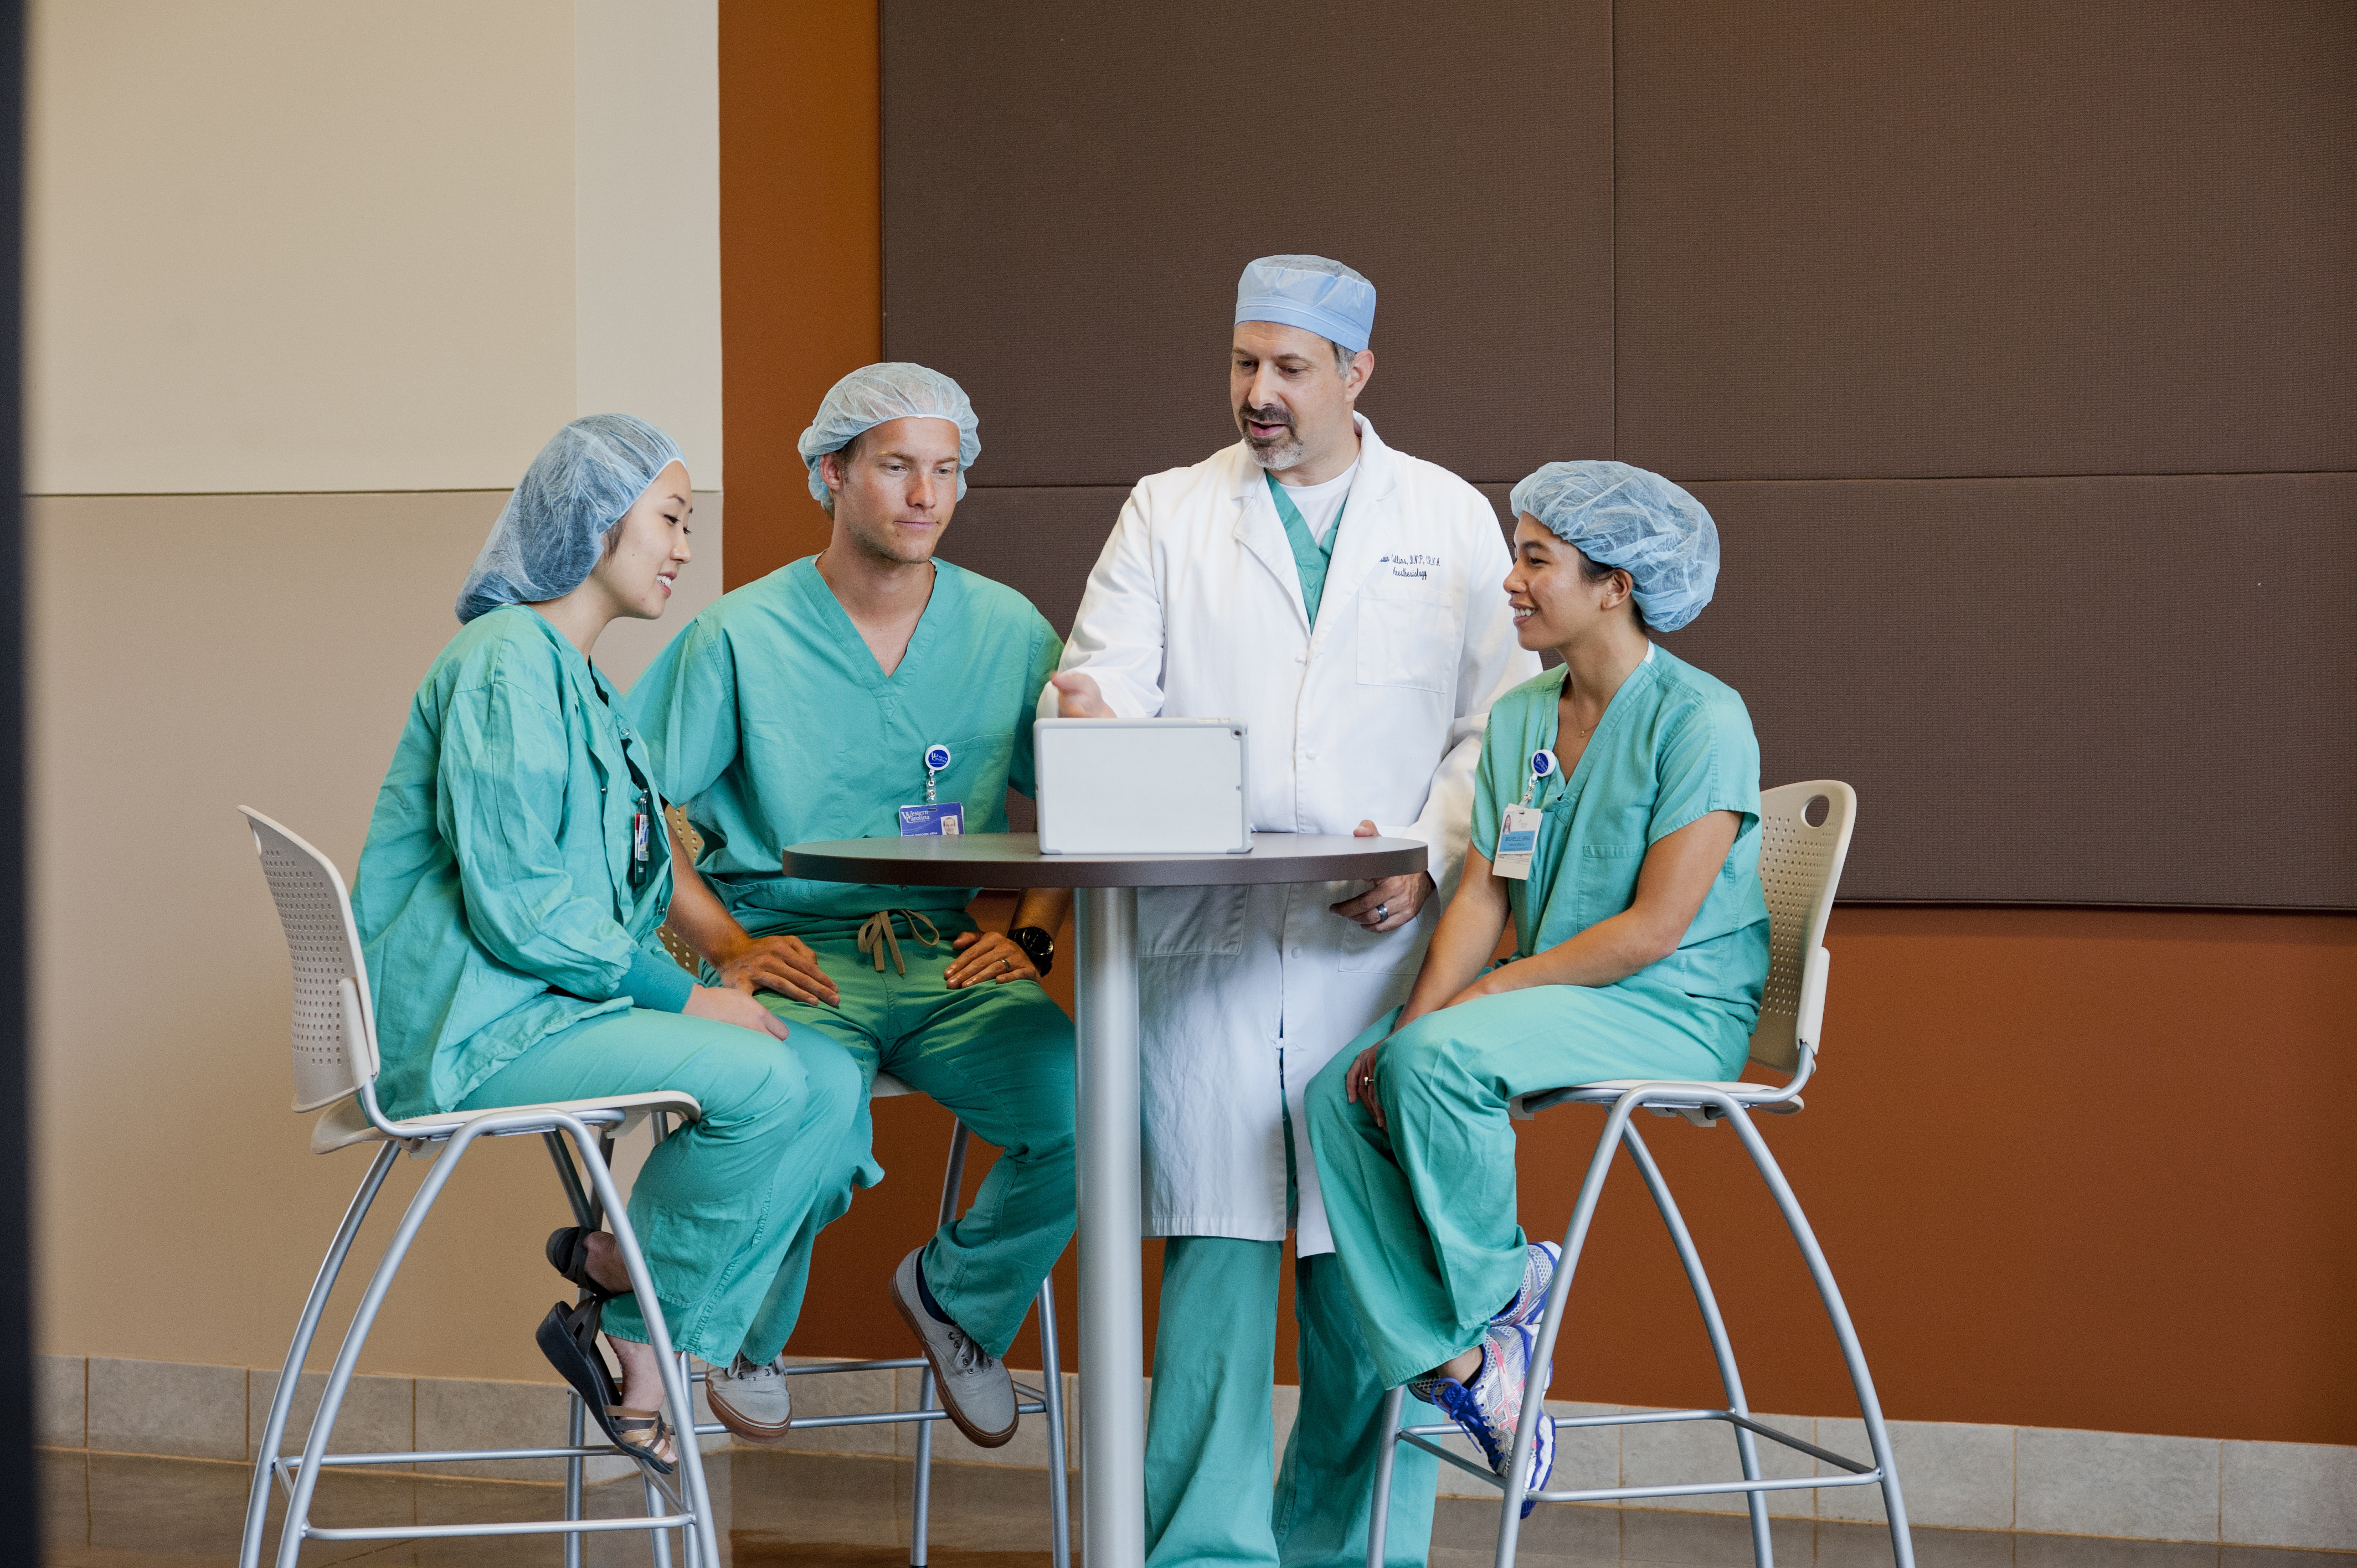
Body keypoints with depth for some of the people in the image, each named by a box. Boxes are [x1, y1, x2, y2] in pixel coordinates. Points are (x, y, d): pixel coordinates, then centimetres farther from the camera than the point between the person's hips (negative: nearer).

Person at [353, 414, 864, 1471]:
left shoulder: (581, 680, 21)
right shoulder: (508, 661, -13)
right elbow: (512, 905, -20)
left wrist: (713, 975, 5)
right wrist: (681, 996, -16)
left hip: (552, 1000, 10)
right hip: (474, 1022, -10)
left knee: (827, 1080, -6)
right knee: (759, 1080, -26)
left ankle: (644, 1342, -6)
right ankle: (622, 1279, -5)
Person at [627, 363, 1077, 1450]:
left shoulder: (1009, 631, 10)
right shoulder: (741, 637, 1)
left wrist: (1031, 935, -3)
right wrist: (728, 944, -12)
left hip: (948, 960, 3)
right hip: (792, 958, -3)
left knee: (1086, 1104, -26)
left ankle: (959, 1293, 8)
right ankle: (746, 1338, 2)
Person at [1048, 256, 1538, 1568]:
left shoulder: (1454, 520, 12)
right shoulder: (1166, 515, 13)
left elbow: (1495, 724, 8)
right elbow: (1107, 685, 4)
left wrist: (1431, 859, -7)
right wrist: (1088, 715, -20)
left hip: (1381, 938, 0)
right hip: (1203, 937, 0)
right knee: (1215, 1247, -2)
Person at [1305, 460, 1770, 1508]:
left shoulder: (1700, 720, -12)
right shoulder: (1518, 718, 11)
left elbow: (1655, 927, -18)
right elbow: (1483, 895, 7)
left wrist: (1456, 1011, -19)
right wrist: (1413, 1022, -11)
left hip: (1677, 1016, -8)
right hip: (1548, 1001, 8)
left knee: (1440, 1059, -31)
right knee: (1338, 1095, -14)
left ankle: (1497, 1290, -7)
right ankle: (1453, 1362, -13)